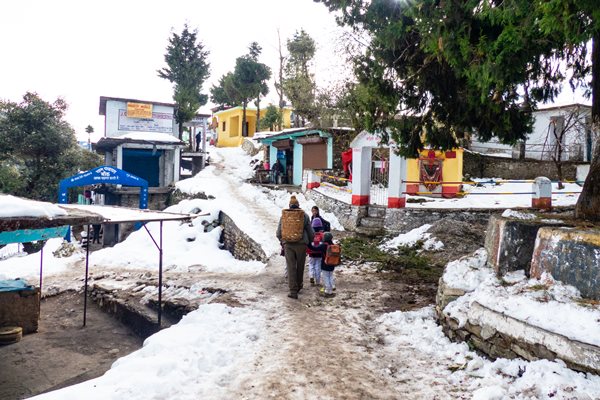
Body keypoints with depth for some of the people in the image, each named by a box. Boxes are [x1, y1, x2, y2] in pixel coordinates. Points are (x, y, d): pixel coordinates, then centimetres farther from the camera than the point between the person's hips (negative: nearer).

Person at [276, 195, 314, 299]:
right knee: (300, 266, 16)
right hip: (301, 244, -1)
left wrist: (283, 241, 26)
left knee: (291, 267, 2)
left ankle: (293, 291, -3)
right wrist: (309, 242, 22)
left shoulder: (283, 215, 4)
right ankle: (299, 286, 33)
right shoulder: (304, 215, 0)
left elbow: (278, 233, 8)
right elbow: (311, 233, 3)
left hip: (288, 244, 1)